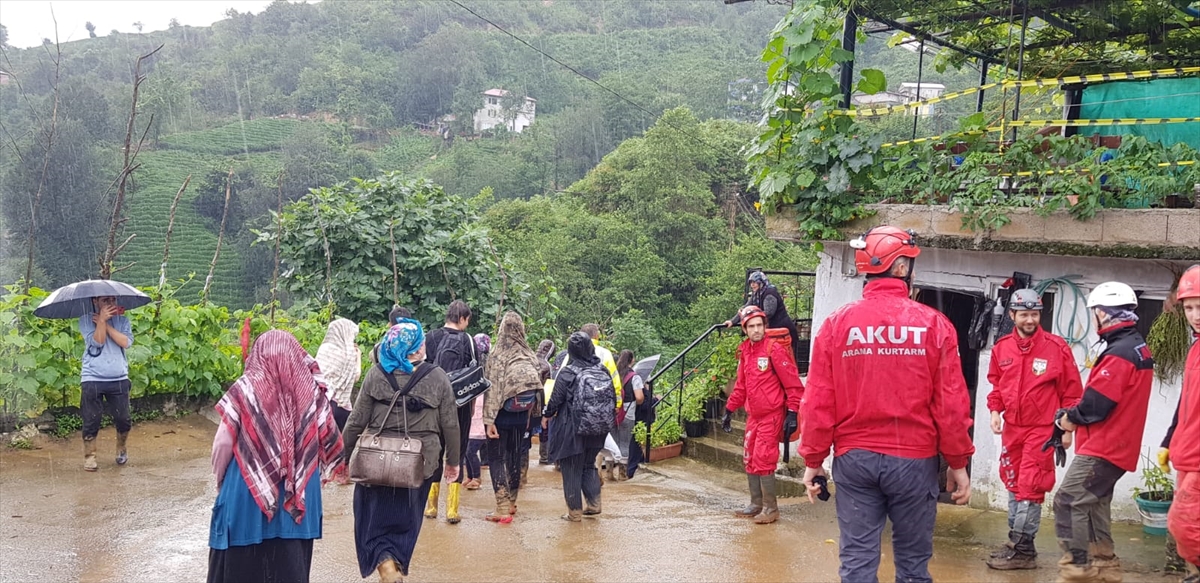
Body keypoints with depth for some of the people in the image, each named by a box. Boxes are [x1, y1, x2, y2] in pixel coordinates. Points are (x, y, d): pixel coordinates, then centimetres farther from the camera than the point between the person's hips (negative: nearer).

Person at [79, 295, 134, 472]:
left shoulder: (122, 320, 7)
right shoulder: (86, 320, 0)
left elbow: (126, 342, -10)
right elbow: (97, 342, -13)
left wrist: (106, 324, -11)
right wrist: (102, 320, -16)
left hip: (119, 379, 2)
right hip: (92, 379, -2)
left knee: (123, 420, 6)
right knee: (91, 421, 1)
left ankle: (122, 450, 30)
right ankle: (89, 457, 13)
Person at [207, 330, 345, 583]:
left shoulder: (245, 389, -8)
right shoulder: (312, 390, -2)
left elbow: (223, 442, -6)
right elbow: (328, 440, 2)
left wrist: (219, 478, 10)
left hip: (247, 490, -2)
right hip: (299, 494, 2)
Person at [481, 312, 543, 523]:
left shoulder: (498, 357, -14)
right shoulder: (530, 356, -1)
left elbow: (493, 389, -17)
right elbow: (536, 385, 2)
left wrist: (489, 420, -16)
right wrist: (531, 416, 10)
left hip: (503, 414, -5)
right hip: (523, 415, 5)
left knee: (496, 458, 2)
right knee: (516, 456, 17)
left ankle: (503, 509, -6)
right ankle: (511, 503, 27)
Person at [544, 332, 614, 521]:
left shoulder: (567, 372, -15)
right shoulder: (602, 370, 0)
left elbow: (556, 399, -10)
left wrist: (547, 415, 8)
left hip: (572, 429, -5)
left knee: (572, 470, 5)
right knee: (589, 465, 21)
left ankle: (575, 511, 10)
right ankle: (594, 504, 18)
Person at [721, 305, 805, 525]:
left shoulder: (774, 350, -13)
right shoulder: (745, 352, 9)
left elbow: (793, 383, -13)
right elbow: (741, 385, 19)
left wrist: (792, 414, -17)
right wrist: (729, 410, 17)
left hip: (772, 415, -8)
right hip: (753, 415, 8)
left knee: (763, 461, -8)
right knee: (751, 461, 11)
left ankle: (771, 508, 2)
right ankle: (756, 505, 22)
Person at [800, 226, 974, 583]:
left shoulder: (837, 323, -2)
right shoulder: (933, 324, -6)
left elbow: (818, 402, -3)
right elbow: (951, 403, -6)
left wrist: (813, 461, 6)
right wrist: (958, 464, 5)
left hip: (854, 458, 1)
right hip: (914, 460, -1)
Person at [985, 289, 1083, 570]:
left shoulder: (1057, 348, -11)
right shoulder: (1001, 348, 1)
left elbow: (1071, 391, -4)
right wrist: (995, 410, 0)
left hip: (1041, 430, -5)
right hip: (1011, 428, 5)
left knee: (1029, 488, -3)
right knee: (1013, 484, 13)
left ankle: (1021, 550, 5)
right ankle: (1018, 544, 24)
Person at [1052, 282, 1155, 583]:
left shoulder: (1119, 353, -21)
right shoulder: (1138, 348, 13)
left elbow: (1096, 404, -24)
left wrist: (1068, 419, -5)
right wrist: (1072, 415, 4)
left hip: (1102, 447, -10)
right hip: (1119, 444, 10)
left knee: (1069, 502, -7)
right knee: (1093, 504, 18)